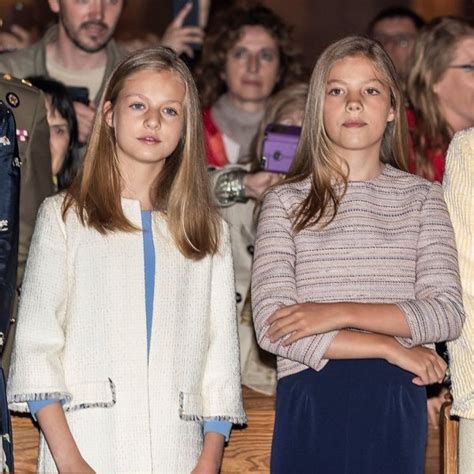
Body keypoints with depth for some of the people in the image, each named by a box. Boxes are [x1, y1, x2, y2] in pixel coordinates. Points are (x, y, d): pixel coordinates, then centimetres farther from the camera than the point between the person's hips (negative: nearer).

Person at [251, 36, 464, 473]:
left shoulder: (421, 197, 7)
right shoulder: (286, 201, 3)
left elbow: (448, 314, -4)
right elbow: (272, 326, -8)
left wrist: (341, 313, -15)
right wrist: (391, 347, -11)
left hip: (395, 407, 1)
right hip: (309, 402, -1)